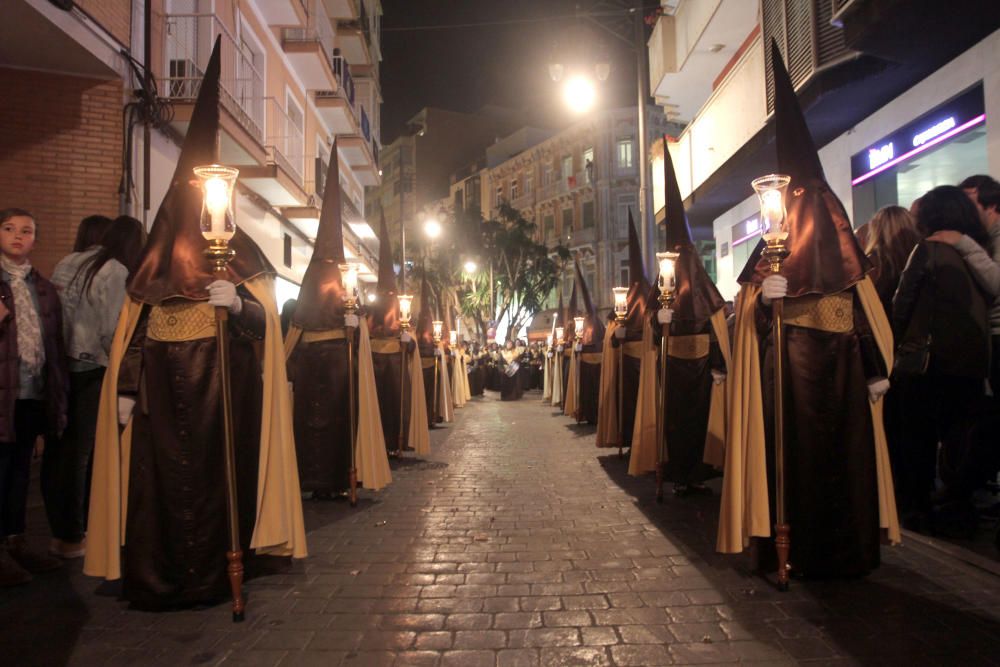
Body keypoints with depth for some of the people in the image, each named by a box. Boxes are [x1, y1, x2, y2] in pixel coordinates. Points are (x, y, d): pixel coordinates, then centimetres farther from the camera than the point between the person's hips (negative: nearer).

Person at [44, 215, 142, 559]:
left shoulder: (67, 263, 9)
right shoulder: (115, 271, -11)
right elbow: (111, 331, -15)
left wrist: (59, 353, 14)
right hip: (89, 371, -6)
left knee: (57, 449, 13)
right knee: (79, 453, 3)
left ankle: (58, 530, 26)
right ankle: (72, 537, 14)